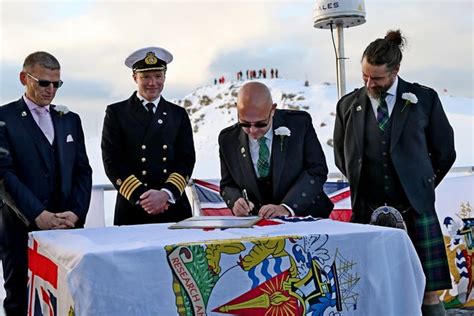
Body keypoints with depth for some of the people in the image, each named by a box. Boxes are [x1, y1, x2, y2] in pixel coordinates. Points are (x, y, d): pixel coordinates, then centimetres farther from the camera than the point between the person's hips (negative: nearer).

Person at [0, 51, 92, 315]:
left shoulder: (70, 119, 15)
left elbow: (83, 170, 11)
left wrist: (75, 212, -5)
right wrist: (39, 215, -16)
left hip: (68, 226, 4)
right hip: (22, 229, -3)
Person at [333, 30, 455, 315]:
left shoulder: (425, 99, 1)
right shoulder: (348, 105, 6)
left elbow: (444, 152, 9)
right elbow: (342, 156, 18)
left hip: (415, 209, -1)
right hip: (367, 212, 1)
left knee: (428, 292, -1)